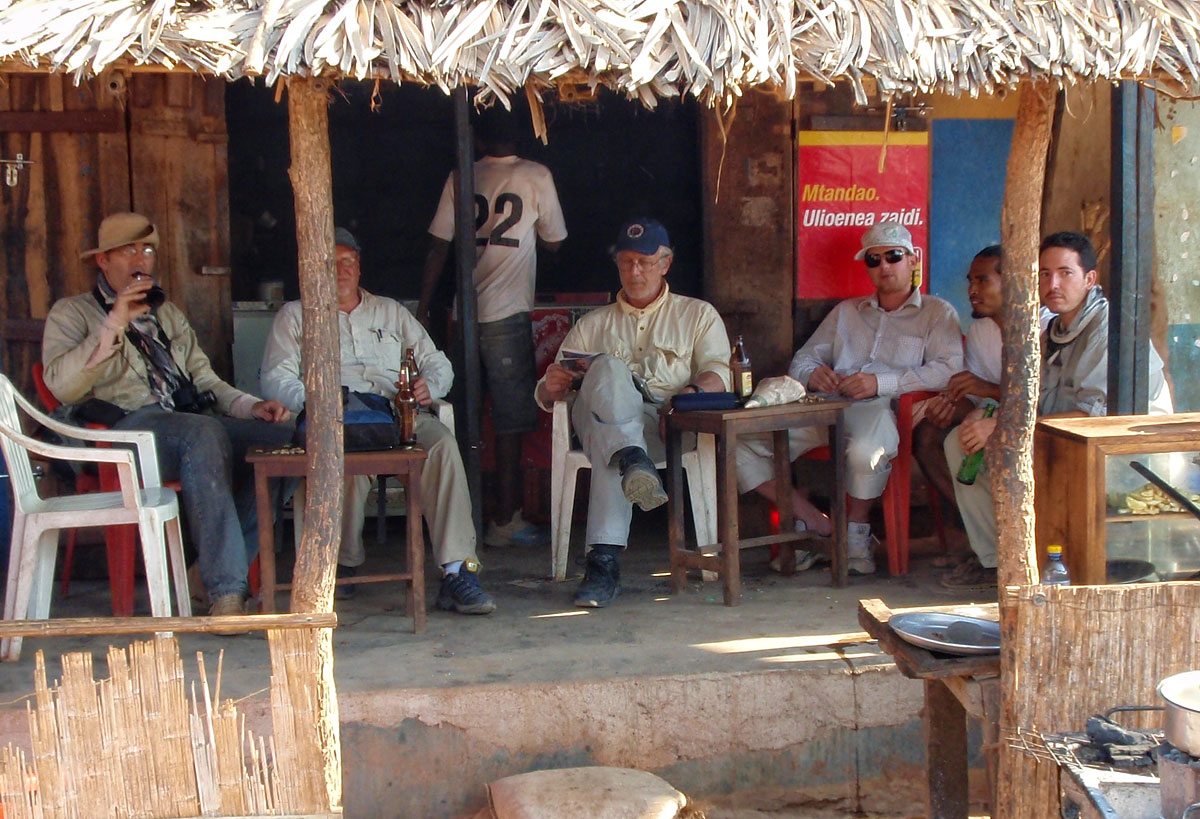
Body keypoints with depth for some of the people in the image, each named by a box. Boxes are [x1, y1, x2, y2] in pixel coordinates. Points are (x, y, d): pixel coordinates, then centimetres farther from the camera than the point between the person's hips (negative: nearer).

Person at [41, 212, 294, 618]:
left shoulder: (169, 314, 32)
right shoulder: (73, 312, 13)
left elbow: (205, 380, 26)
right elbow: (62, 386, -5)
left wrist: (252, 406, 6)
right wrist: (115, 323, -11)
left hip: (195, 422, 6)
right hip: (126, 427, -6)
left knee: (280, 433, -21)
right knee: (204, 432, -38)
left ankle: (231, 567, -17)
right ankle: (225, 592, -42)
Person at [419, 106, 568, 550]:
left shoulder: (461, 178, 7)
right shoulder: (536, 177, -2)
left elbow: (438, 244, 7)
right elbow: (554, 242, 6)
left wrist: (423, 309, 12)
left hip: (466, 313, 5)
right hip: (507, 313, -4)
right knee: (511, 421, 1)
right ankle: (505, 521, 3)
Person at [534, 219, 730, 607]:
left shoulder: (697, 315, 27)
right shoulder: (593, 324, 33)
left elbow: (718, 372, 7)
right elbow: (547, 396, 23)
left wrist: (695, 390, -18)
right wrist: (552, 386, -5)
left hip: (667, 425, 0)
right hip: (598, 414, 1)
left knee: (606, 441, -38)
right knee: (608, 368, -36)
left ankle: (604, 560, -51)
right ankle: (633, 463, -61)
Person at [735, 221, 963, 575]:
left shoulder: (937, 313, 15)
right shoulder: (846, 311, 31)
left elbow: (949, 370, -3)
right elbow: (801, 360, 25)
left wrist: (883, 383, -16)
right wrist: (812, 374, -2)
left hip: (884, 409, -5)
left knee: (866, 451, -41)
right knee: (742, 444, -17)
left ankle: (855, 530, -10)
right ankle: (816, 524, -7)